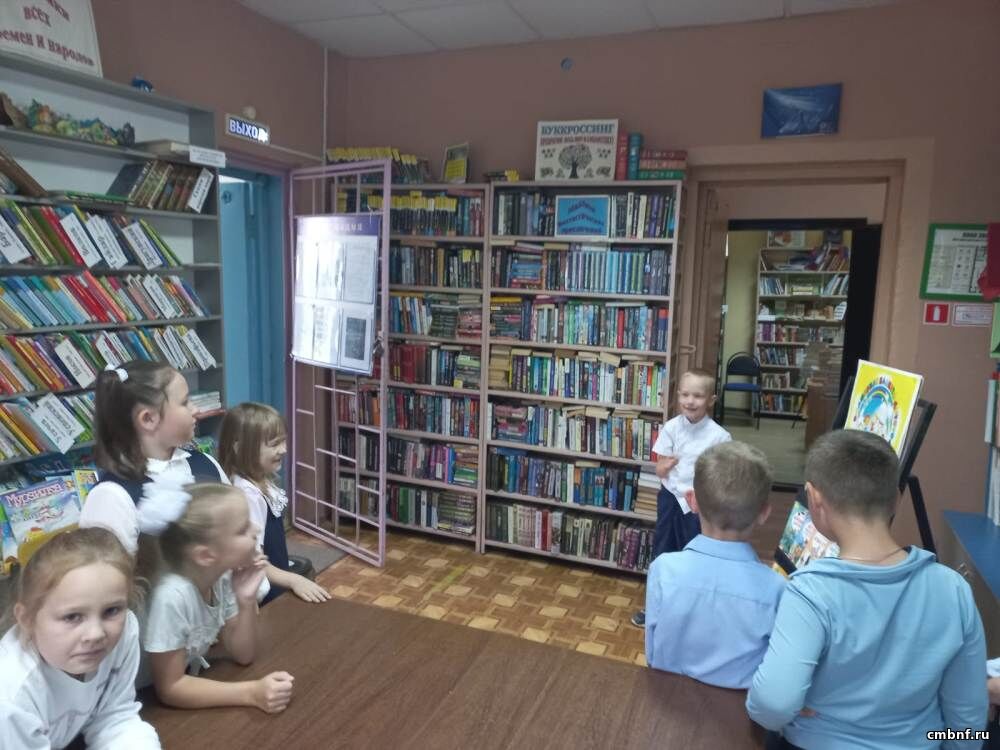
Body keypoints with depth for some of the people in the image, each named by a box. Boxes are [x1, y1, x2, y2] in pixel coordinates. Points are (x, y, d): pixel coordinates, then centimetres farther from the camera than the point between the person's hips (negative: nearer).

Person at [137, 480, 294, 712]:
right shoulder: (173, 596, -29)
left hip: (189, 681, 6)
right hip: (151, 702, -6)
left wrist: (247, 601, -18)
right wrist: (252, 693, -27)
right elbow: (169, 688, -21)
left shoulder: (223, 576, -11)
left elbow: (242, 655, -3)